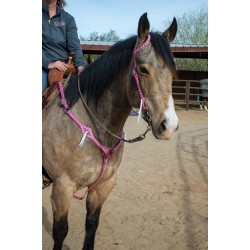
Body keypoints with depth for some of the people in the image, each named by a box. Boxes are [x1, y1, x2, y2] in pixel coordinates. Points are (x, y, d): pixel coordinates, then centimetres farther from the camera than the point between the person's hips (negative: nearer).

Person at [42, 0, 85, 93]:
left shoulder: (67, 18, 12)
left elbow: (75, 46, -2)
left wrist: (81, 66, -19)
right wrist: (48, 63, -17)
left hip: (63, 66, 3)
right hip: (43, 66, -2)